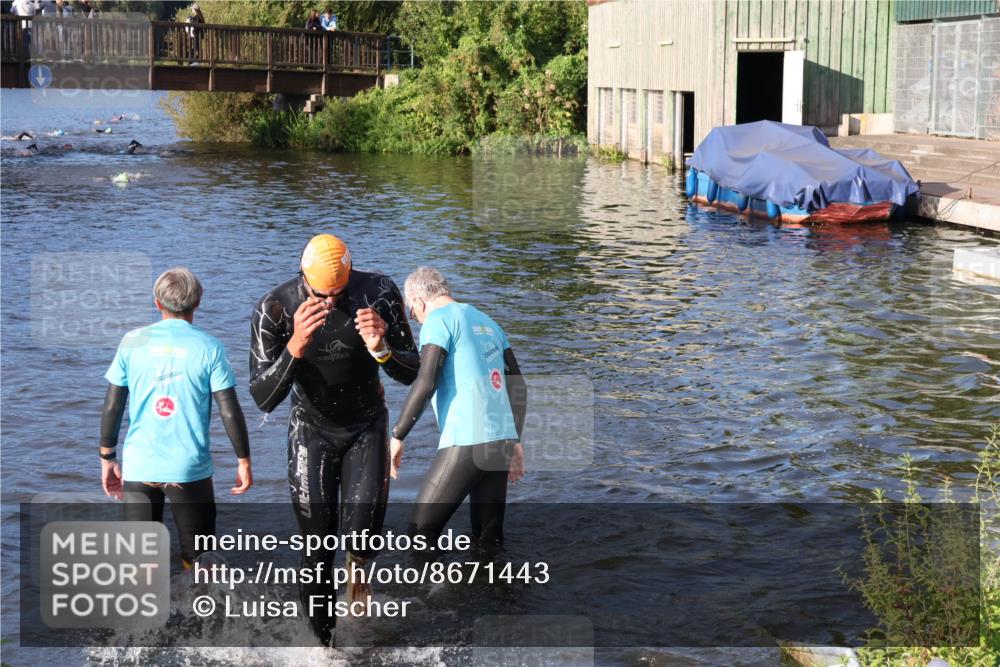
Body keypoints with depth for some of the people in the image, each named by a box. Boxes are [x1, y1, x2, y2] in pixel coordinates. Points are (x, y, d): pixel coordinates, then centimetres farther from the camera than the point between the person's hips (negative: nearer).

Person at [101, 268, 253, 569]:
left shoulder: (133, 342, 0)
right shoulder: (209, 348, -5)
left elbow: (112, 406, 1)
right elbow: (230, 411, -6)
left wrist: (107, 458, 12)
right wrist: (244, 460, 5)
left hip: (138, 467, 2)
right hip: (190, 468, -1)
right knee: (198, 560, 12)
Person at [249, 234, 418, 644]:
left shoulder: (379, 294, -18)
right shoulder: (275, 309, -21)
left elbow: (412, 375, -12)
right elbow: (263, 399, -24)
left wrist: (382, 349, -34)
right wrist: (295, 347, -41)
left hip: (367, 425, 0)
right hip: (312, 429, 0)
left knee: (364, 515, -22)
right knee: (317, 548, 0)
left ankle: (358, 570, 13)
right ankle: (323, 639, 18)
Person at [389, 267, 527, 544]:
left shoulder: (439, 321, -3)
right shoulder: (487, 322, 20)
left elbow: (425, 384, -14)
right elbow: (517, 386, 20)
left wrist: (397, 436, -8)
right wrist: (515, 442, 24)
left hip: (466, 442, -7)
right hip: (501, 440, 8)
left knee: (421, 531, 0)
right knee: (489, 537, 13)